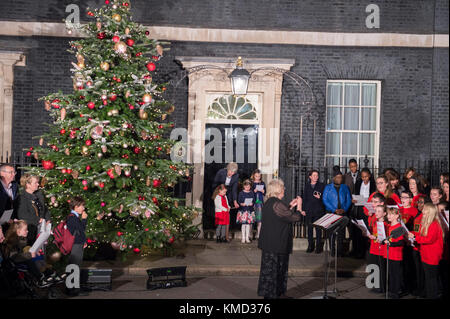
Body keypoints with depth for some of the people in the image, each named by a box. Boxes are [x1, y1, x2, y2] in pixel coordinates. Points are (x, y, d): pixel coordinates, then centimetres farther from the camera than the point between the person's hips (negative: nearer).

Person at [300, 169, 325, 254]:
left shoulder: (322, 185, 4)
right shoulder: (306, 185, 10)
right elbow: (304, 198, 11)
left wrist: (319, 197, -18)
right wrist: (303, 209, 6)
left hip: (319, 211, -2)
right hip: (309, 211, 2)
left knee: (318, 228, -1)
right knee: (309, 228, 6)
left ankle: (318, 246, 7)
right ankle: (310, 245, 16)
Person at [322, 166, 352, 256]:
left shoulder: (345, 187, 10)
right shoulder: (328, 188, 4)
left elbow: (349, 200, 8)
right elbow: (325, 200, -3)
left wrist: (344, 209, -9)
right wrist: (334, 210, -11)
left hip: (342, 213, 2)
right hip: (331, 213, -1)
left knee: (341, 233, 0)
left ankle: (340, 251, 6)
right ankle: (332, 251, 6)